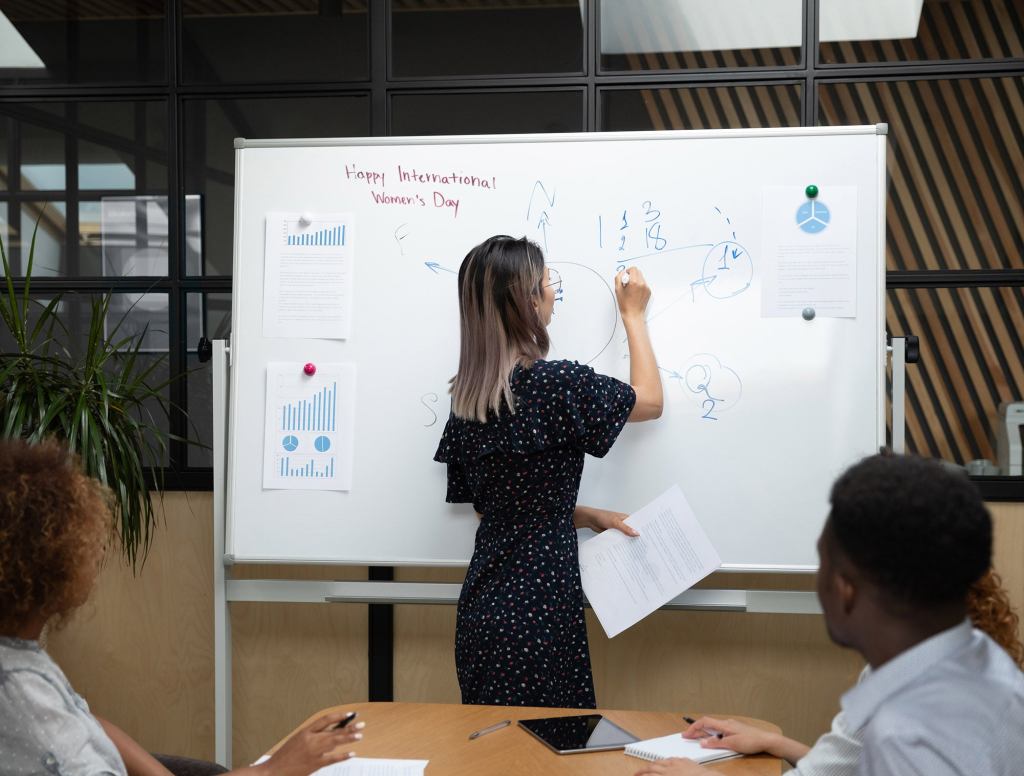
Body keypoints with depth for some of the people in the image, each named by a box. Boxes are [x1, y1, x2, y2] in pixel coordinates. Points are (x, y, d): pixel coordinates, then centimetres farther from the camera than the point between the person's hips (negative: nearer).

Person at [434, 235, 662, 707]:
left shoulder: (466, 397, 3)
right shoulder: (557, 384, -17)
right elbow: (650, 401, 2)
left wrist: (587, 517, 13)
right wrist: (633, 315, 14)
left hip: (482, 602, 7)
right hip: (538, 605, -7)